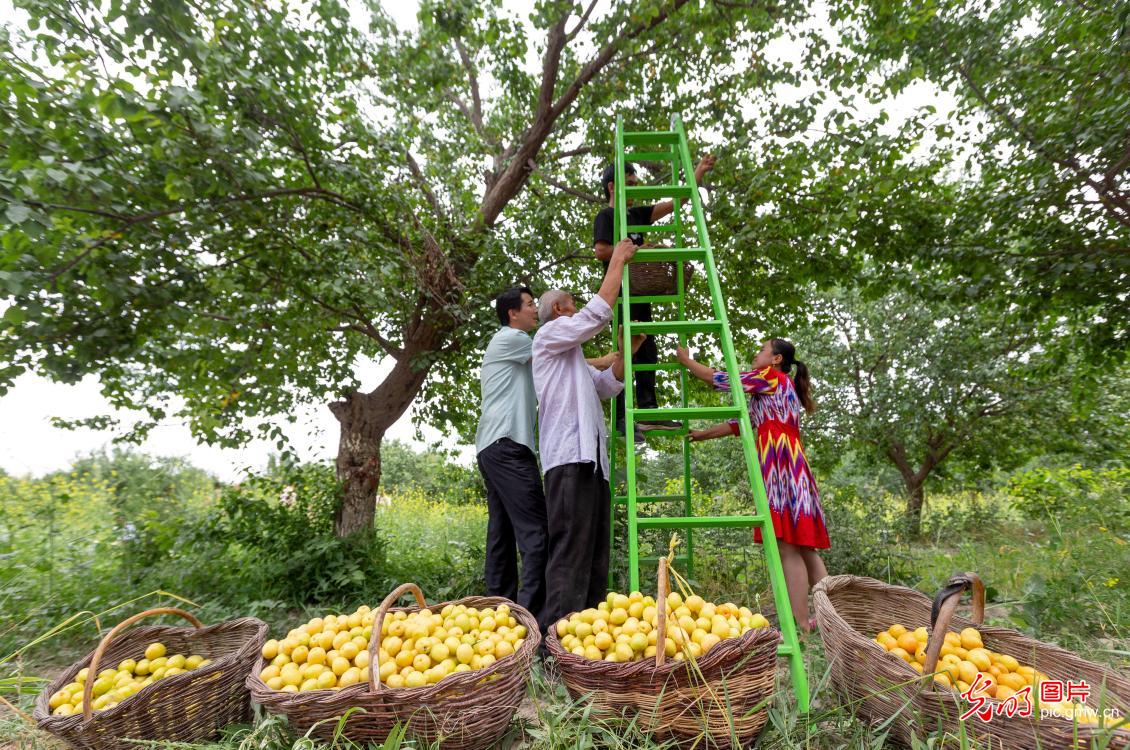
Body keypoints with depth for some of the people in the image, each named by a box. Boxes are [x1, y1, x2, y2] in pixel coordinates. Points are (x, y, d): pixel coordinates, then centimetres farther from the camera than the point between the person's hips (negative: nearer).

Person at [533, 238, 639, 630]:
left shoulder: (575, 360, 32)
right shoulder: (549, 334, 6)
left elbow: (609, 385, 30)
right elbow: (599, 312, -4)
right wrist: (617, 261, 6)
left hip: (592, 458, 9)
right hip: (569, 457, -9)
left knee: (595, 557, 6)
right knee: (570, 553, -15)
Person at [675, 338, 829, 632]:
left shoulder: (771, 377, 3)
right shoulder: (779, 388, 29)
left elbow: (719, 378, 4)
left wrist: (686, 359, 17)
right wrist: (700, 434, 29)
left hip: (782, 465, -9)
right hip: (786, 468, 9)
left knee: (788, 548, -11)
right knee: (803, 548, 8)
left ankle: (801, 625, -10)